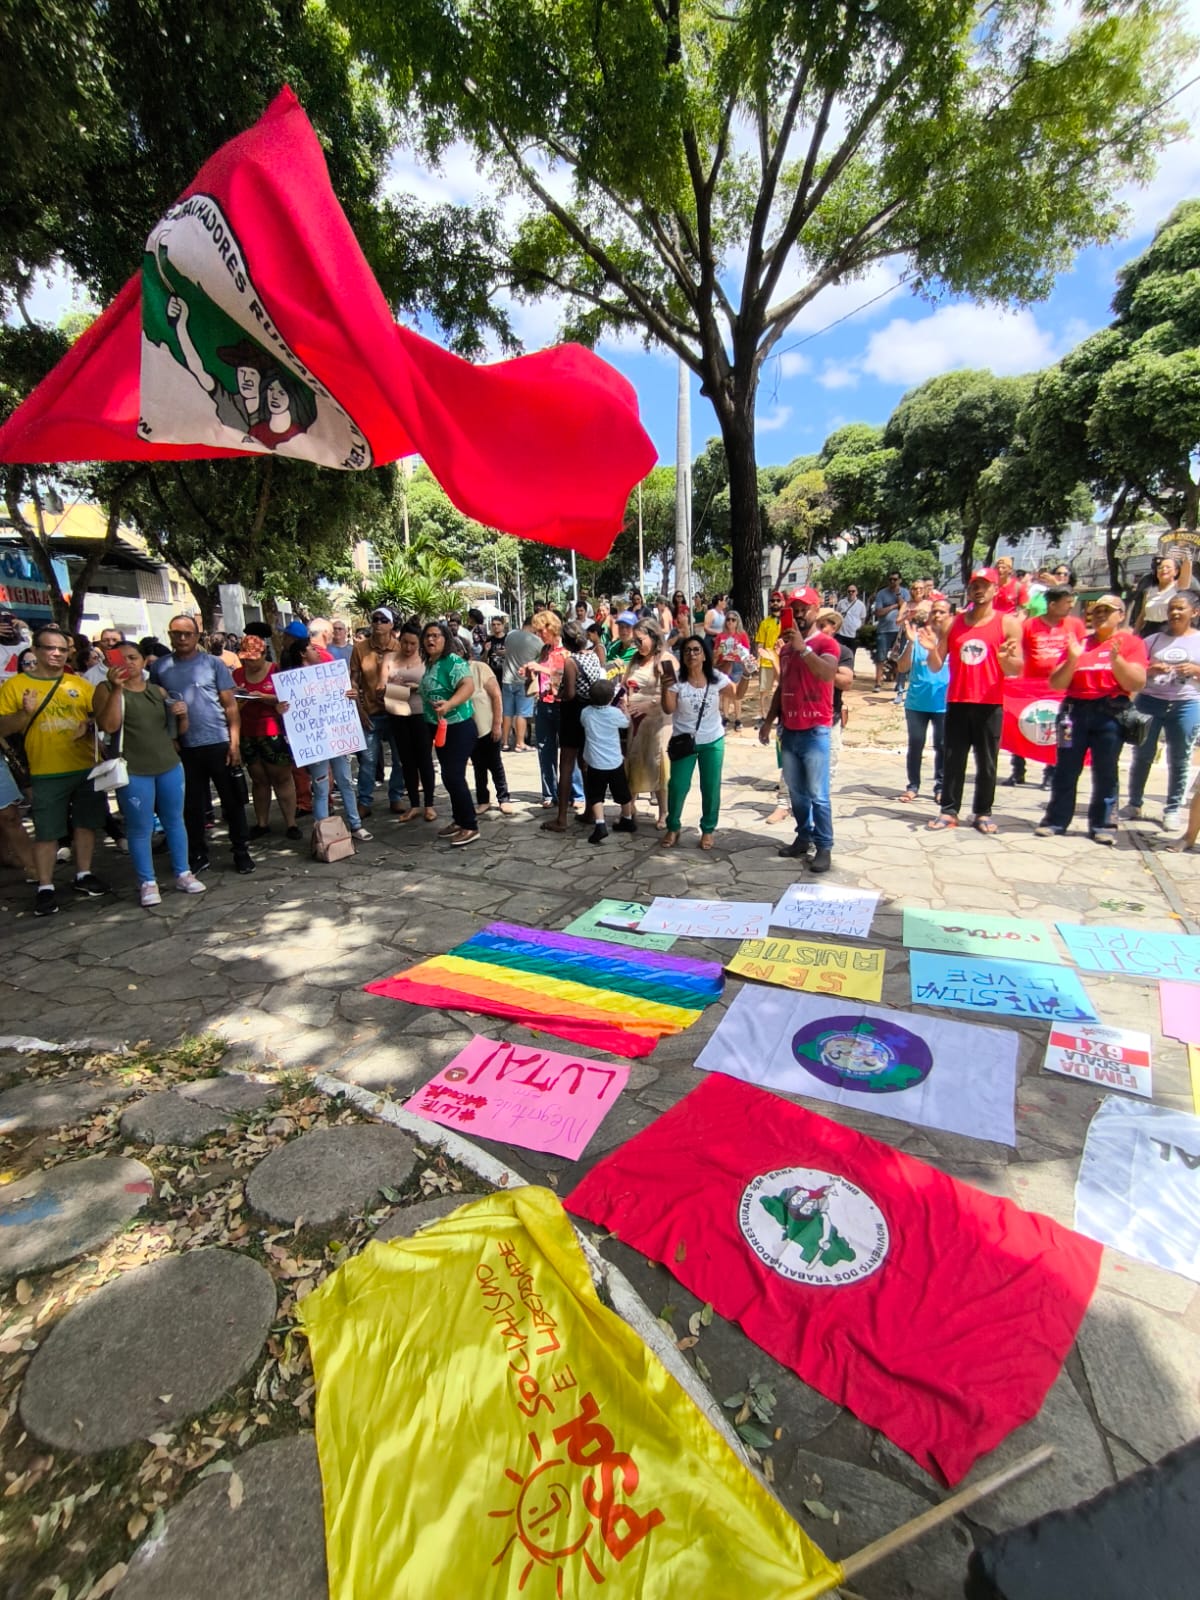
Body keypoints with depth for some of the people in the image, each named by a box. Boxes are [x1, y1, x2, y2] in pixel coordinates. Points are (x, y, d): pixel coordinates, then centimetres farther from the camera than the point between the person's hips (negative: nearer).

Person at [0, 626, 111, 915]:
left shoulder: (79, 683, 7)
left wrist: (89, 724, -10)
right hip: (47, 773, -3)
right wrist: (26, 713, -19)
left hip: (88, 768, 3)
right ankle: (45, 887, 12)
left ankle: (83, 875, 26)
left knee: (85, 824, 12)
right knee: (46, 833, 2)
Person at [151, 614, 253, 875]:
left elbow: (230, 705, -2)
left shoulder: (213, 664, 1)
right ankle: (197, 855, 22)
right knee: (192, 805, 9)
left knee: (232, 801, 4)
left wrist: (235, 742, -8)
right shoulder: (160, 667, 7)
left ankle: (241, 851, 15)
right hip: (183, 747, 2)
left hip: (219, 743, -2)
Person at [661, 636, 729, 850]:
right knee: (677, 786, 2)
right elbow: (668, 710, -14)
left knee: (710, 788, 7)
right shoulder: (676, 680, -9)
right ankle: (672, 828, 21)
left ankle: (708, 829, 23)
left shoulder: (716, 678, -5)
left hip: (713, 741, 1)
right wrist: (665, 688, -28)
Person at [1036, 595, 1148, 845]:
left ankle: (1102, 825, 9)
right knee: (1065, 769, 2)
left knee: (1105, 772, 1)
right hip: (1075, 710, 2)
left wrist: (1116, 659, -17)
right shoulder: (1078, 643, 12)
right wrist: (1072, 660, -10)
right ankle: (1055, 820, 7)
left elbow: (1137, 684, -5)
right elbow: (1055, 684, 6)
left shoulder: (1131, 643, 6)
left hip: (1111, 713, -2)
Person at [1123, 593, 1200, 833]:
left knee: (1179, 760, 3)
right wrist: (1150, 670, -12)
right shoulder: (1153, 640, 9)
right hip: (1149, 701, 1)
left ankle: (1173, 810, 11)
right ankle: (1134, 803, 15)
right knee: (1142, 755, 5)